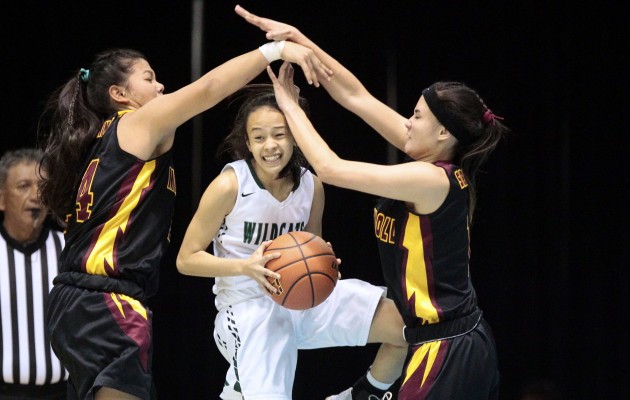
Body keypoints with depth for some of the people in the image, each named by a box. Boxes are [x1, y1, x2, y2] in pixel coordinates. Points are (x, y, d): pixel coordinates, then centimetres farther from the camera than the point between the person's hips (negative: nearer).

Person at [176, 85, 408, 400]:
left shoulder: (312, 185, -1)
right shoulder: (229, 185, -16)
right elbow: (186, 259, -10)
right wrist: (246, 266, -25)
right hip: (249, 309, -5)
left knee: (407, 327, -9)